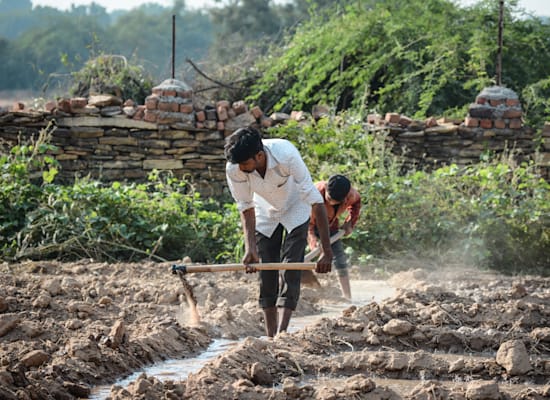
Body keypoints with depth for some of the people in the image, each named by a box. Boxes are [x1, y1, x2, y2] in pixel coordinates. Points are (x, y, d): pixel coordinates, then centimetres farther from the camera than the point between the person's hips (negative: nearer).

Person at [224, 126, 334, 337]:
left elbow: (316, 201, -38)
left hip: (295, 211, -3)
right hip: (265, 214, 3)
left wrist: (327, 252, -40)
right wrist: (250, 248, -28)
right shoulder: (234, 169, -30)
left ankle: (281, 334, -21)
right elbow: (246, 208, -16)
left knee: (290, 274, -15)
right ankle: (270, 337, 5)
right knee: (266, 276, 0)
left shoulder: (286, 155, -41)